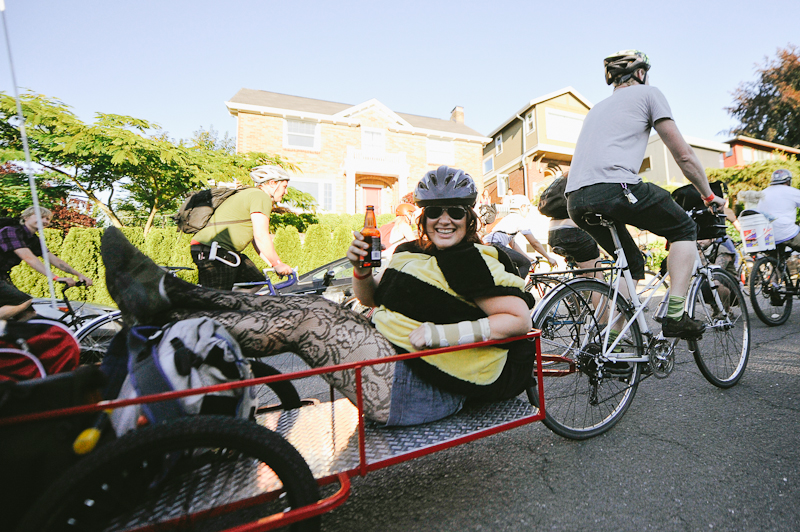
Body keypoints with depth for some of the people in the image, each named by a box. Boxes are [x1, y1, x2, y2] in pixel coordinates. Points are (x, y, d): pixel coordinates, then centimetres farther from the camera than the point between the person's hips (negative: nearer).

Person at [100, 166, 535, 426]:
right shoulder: (412, 252, 12)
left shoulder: (473, 262, -11)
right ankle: (166, 293, 0)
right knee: (310, 306, -3)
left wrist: (438, 333, -23)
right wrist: (361, 267, -3)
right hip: (396, 357, 8)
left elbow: (520, 318, -16)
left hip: (426, 388, -7)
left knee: (301, 323, -15)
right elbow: (371, 298, 19)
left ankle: (160, 314, -5)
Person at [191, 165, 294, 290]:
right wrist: (278, 264, -11)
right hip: (212, 253, -11)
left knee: (259, 283, 11)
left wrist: (274, 264, 14)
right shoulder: (260, 196, -11)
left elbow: (257, 241, 20)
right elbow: (261, 237, -19)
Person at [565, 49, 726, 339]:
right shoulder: (648, 92, 15)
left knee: (632, 263, 23)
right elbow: (684, 155, 11)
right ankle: (675, 317, 7)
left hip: (575, 201, 6)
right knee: (684, 229, 19)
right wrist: (709, 196, 25)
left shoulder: (597, 107, 35)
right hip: (614, 187, -6)